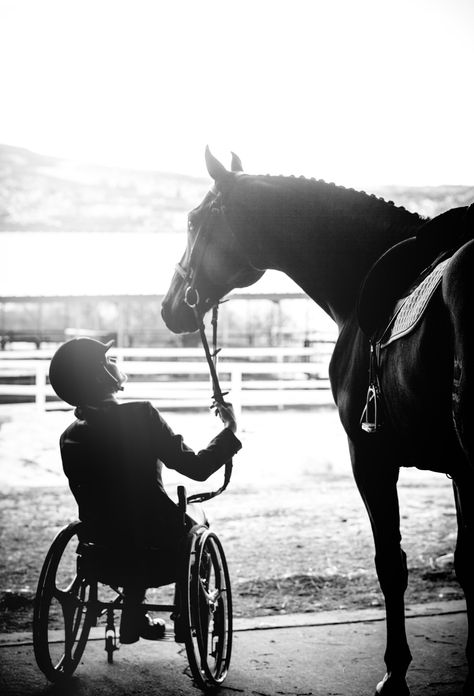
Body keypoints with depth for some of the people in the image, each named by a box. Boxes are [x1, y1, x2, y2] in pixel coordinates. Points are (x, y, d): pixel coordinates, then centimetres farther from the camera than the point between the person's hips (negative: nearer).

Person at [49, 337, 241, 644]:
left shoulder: (69, 437, -4)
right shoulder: (141, 415, -19)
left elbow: (94, 502, 7)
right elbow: (197, 468, -17)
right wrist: (230, 429, -1)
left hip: (103, 557, 4)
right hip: (161, 554, -4)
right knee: (194, 524, 29)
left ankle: (133, 617, 37)